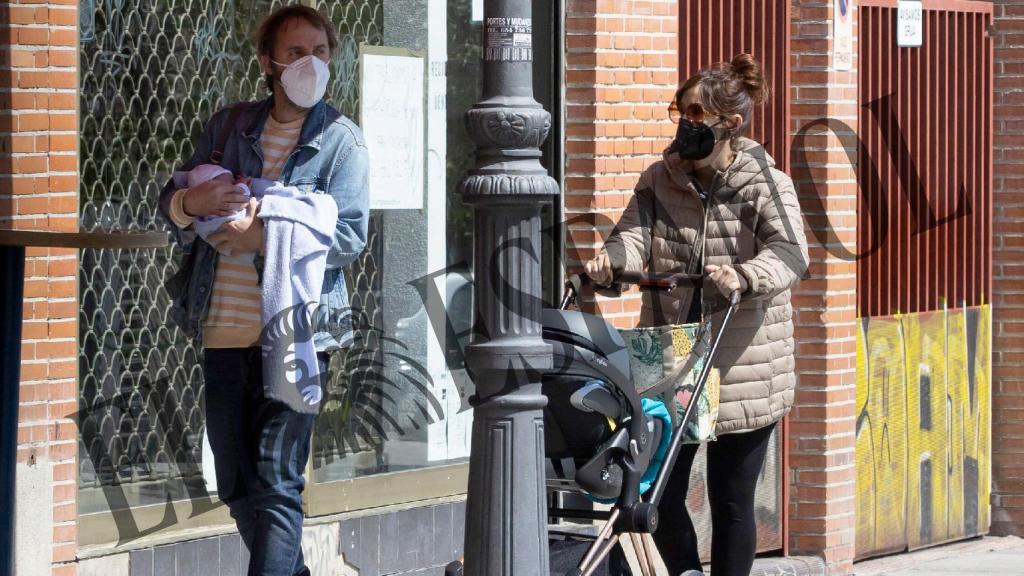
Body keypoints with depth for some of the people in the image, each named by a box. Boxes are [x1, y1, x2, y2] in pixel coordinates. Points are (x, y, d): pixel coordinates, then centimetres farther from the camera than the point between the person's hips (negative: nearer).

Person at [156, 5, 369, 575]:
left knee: (277, 483, -11)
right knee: (237, 486, 12)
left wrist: (269, 239, -21)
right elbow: (170, 198, 14)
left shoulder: (342, 140, 0)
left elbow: (350, 236, -9)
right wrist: (192, 201, -11)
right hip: (224, 331, 5)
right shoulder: (230, 125, 12)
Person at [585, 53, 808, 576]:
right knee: (659, 491, 6)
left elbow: (788, 254, -21)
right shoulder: (660, 181, 7)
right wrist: (611, 259, -30)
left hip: (743, 372, -4)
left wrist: (743, 278, -43)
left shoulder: (767, 187, -6)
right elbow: (636, 232, -7)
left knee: (731, 502, 5)